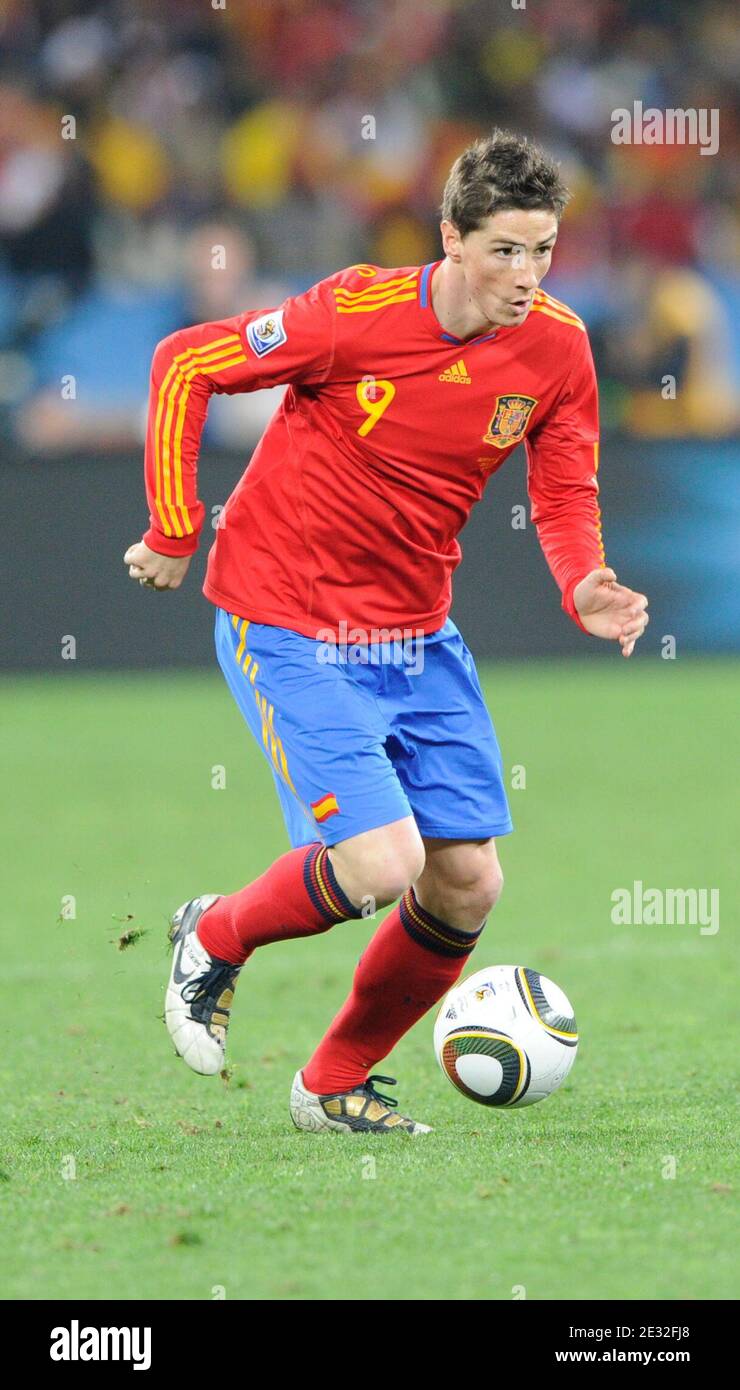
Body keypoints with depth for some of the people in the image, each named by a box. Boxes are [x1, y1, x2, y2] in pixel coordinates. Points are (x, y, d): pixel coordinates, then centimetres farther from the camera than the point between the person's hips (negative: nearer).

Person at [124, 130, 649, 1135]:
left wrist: (584, 590, -17)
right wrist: (176, 533, -8)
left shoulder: (557, 347, -6)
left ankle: (336, 1086, 23)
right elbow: (185, 364, -9)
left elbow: (565, 497, 5)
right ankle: (216, 937, 13)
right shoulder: (356, 313, -20)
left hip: (418, 636, 6)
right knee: (380, 865, -18)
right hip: (287, 627, -6)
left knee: (467, 884, 2)